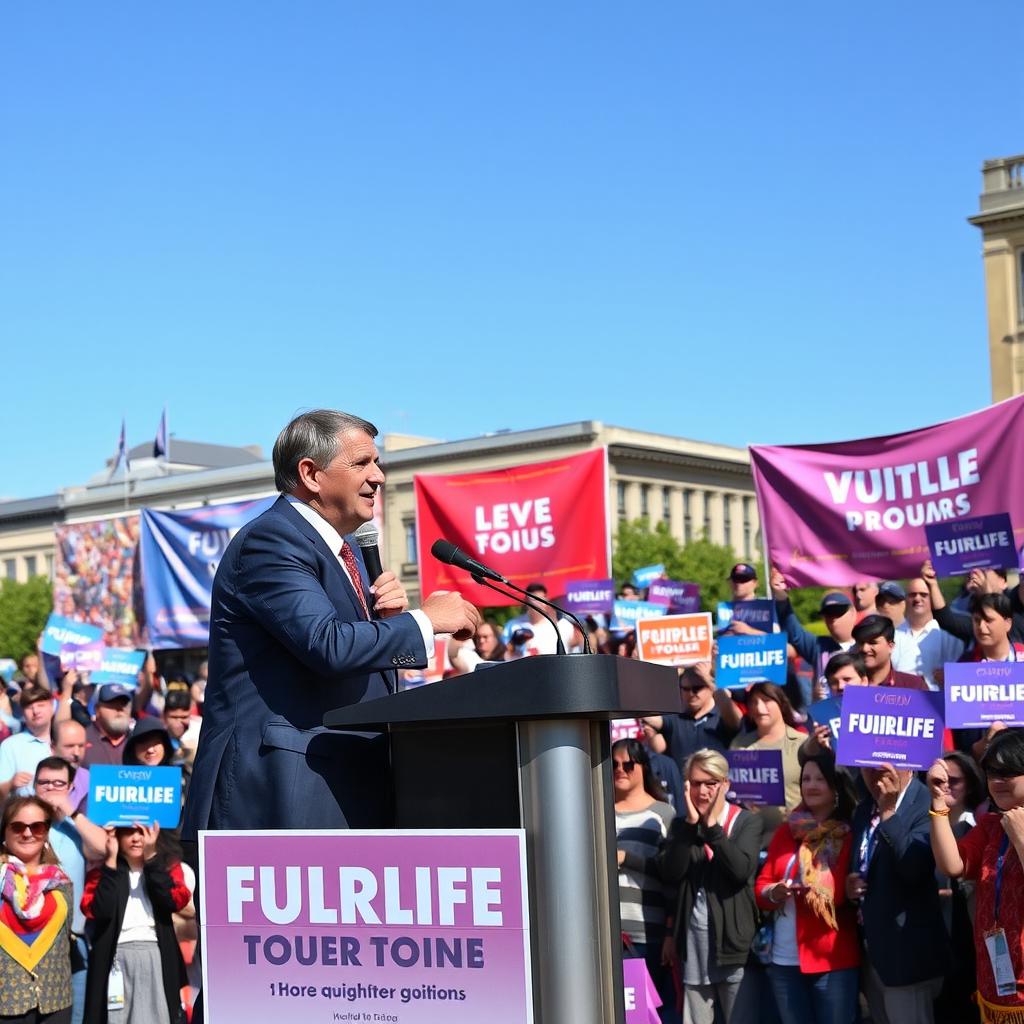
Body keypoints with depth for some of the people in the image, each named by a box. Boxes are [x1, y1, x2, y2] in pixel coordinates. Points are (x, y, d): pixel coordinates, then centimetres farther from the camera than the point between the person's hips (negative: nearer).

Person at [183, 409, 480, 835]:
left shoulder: (340, 549, 20)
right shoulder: (270, 540, -10)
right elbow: (328, 646, -23)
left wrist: (383, 616, 5)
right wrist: (426, 620, -12)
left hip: (343, 781, 10)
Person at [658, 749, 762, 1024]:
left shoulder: (748, 821, 1)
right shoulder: (681, 824, 8)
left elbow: (742, 869, -16)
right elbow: (669, 874, -7)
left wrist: (712, 826, -16)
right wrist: (691, 823, -11)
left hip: (733, 934, -3)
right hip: (694, 937, 3)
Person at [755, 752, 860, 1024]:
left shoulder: (852, 835, -2)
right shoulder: (786, 830, 11)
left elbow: (850, 894, -8)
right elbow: (760, 885, 10)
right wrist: (774, 893, -12)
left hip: (833, 961, -4)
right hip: (785, 960, 4)